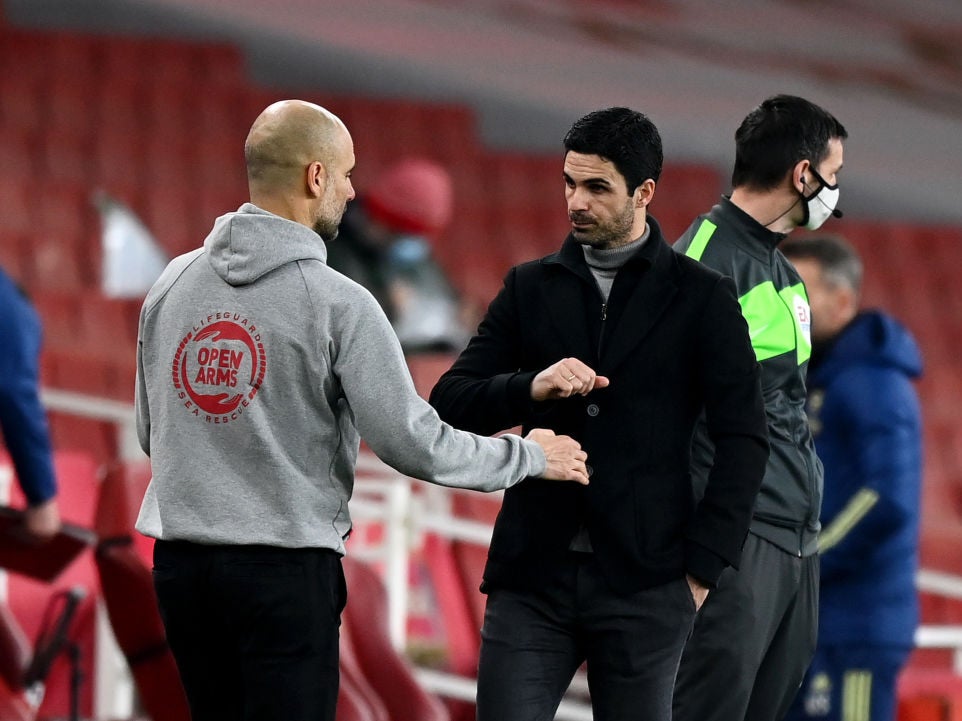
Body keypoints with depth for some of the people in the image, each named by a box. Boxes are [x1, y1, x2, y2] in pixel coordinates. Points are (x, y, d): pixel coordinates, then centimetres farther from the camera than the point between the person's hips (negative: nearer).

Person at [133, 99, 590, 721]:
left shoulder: (172, 283, 6)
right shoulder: (336, 303, -11)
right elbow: (411, 441, -10)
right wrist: (528, 456, 4)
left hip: (180, 562, 6)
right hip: (284, 571, -6)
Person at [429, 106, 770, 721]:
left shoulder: (701, 297, 4)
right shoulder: (532, 288, 12)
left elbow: (744, 440, 2)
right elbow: (450, 404, 8)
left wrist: (701, 567, -4)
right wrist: (531, 388, -12)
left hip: (645, 582, -2)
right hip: (533, 575, 2)